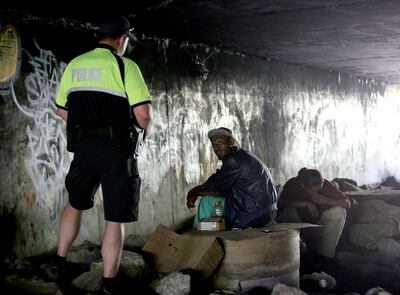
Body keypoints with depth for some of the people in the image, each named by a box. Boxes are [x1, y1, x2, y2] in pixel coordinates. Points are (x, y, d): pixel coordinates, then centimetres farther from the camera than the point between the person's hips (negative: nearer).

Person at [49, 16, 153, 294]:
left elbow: (62, 110, 14)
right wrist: (144, 129, 6)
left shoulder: (74, 64, 8)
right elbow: (143, 112, -14)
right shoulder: (124, 65, -7)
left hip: (83, 145, 5)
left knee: (75, 203, 26)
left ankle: (59, 262, 32)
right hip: (117, 148, -5)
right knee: (115, 219, 2)